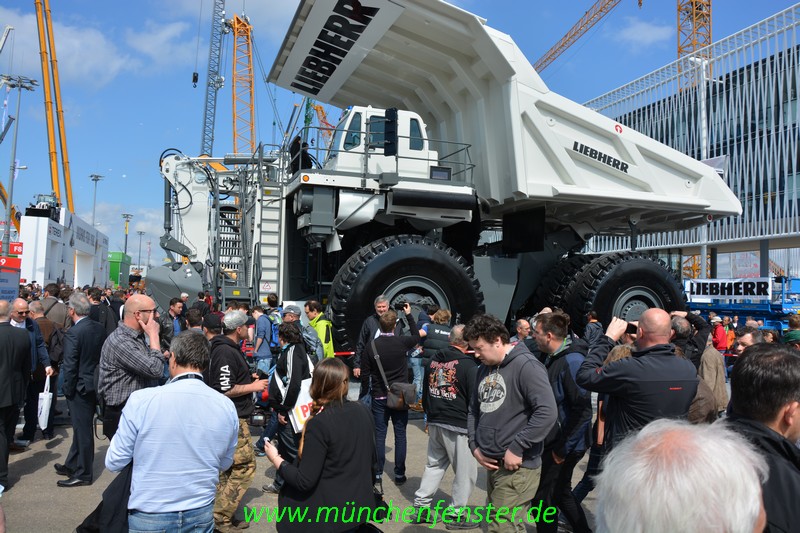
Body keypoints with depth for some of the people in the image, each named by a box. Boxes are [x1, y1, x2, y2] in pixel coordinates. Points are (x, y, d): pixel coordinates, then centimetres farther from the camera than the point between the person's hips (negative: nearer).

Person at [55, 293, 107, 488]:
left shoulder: (73, 333, -20)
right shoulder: (100, 328, 0)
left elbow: (70, 366, -19)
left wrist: (68, 389, -7)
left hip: (80, 387, -7)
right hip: (96, 384, 7)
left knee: (82, 429, 4)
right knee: (81, 427, 20)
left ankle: (83, 474, 17)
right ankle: (72, 465, 36)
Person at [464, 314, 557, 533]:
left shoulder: (526, 366, -14)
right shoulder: (483, 370, 11)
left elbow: (547, 412, -22)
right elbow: (474, 410, 19)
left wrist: (516, 448, -19)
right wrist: (475, 446, 6)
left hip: (517, 466, -8)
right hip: (493, 464, 8)